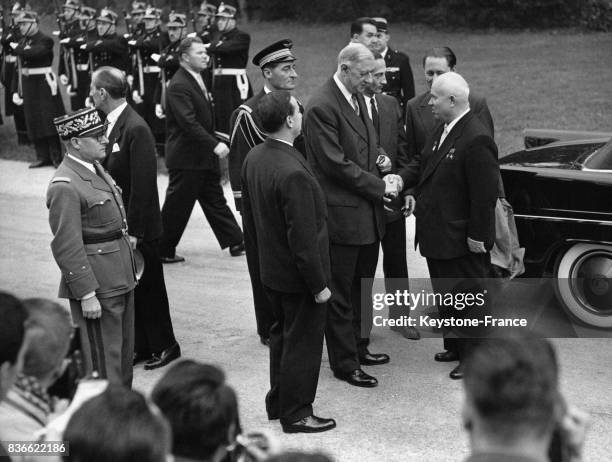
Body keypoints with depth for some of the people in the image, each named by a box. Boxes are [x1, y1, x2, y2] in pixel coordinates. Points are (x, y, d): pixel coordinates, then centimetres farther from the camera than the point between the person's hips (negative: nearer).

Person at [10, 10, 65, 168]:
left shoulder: (45, 40, -7)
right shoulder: (22, 41, 11)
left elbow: (34, 53, -27)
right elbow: (18, 67, 13)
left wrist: (17, 49, -13)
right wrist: (15, 90, 8)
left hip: (44, 85, -6)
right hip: (28, 86, 6)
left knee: (49, 119, -5)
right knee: (34, 121, 7)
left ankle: (57, 157, -1)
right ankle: (43, 156, 14)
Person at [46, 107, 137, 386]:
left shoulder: (95, 168, 10)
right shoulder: (64, 186, -21)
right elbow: (67, 247, -22)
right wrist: (87, 294, -22)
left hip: (120, 279, 10)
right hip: (96, 288, -10)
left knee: (124, 353, 21)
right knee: (103, 362, 0)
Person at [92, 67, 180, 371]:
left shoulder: (135, 129, -20)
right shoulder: (111, 124, 7)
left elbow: (143, 185, -21)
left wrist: (134, 231, -20)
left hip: (138, 227, -8)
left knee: (148, 288, 6)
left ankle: (164, 346, 20)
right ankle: (140, 346, 26)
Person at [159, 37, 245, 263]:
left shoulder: (197, 80, 12)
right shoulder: (178, 87, -19)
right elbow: (189, 122, -27)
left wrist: (214, 145, 18)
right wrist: (214, 144, -32)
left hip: (204, 158, 9)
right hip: (186, 158, -9)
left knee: (215, 201, 14)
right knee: (177, 206, 1)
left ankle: (236, 243, 19)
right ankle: (163, 250, 12)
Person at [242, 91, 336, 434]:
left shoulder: (254, 158, -2)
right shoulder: (293, 173, -30)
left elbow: (250, 216, 10)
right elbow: (304, 238, -26)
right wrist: (319, 284, -18)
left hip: (271, 269, 9)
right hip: (298, 275, -9)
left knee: (282, 334, 23)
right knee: (303, 342, 7)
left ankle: (278, 401, 37)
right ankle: (296, 414, 19)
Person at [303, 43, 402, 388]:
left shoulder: (358, 99, 10)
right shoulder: (322, 107, -18)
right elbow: (337, 164, -20)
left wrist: (387, 175, 1)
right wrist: (379, 186, -14)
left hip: (367, 213, 9)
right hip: (342, 215, -9)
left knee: (362, 288, 20)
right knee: (341, 294, 4)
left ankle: (359, 347, 35)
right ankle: (345, 364, 14)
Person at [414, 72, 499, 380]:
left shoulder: (476, 140, -22)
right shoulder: (442, 131, 7)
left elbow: (485, 194, -22)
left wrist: (477, 236, -20)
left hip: (461, 239, -9)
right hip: (438, 234, 9)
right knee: (445, 295, 20)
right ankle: (454, 346, 36)